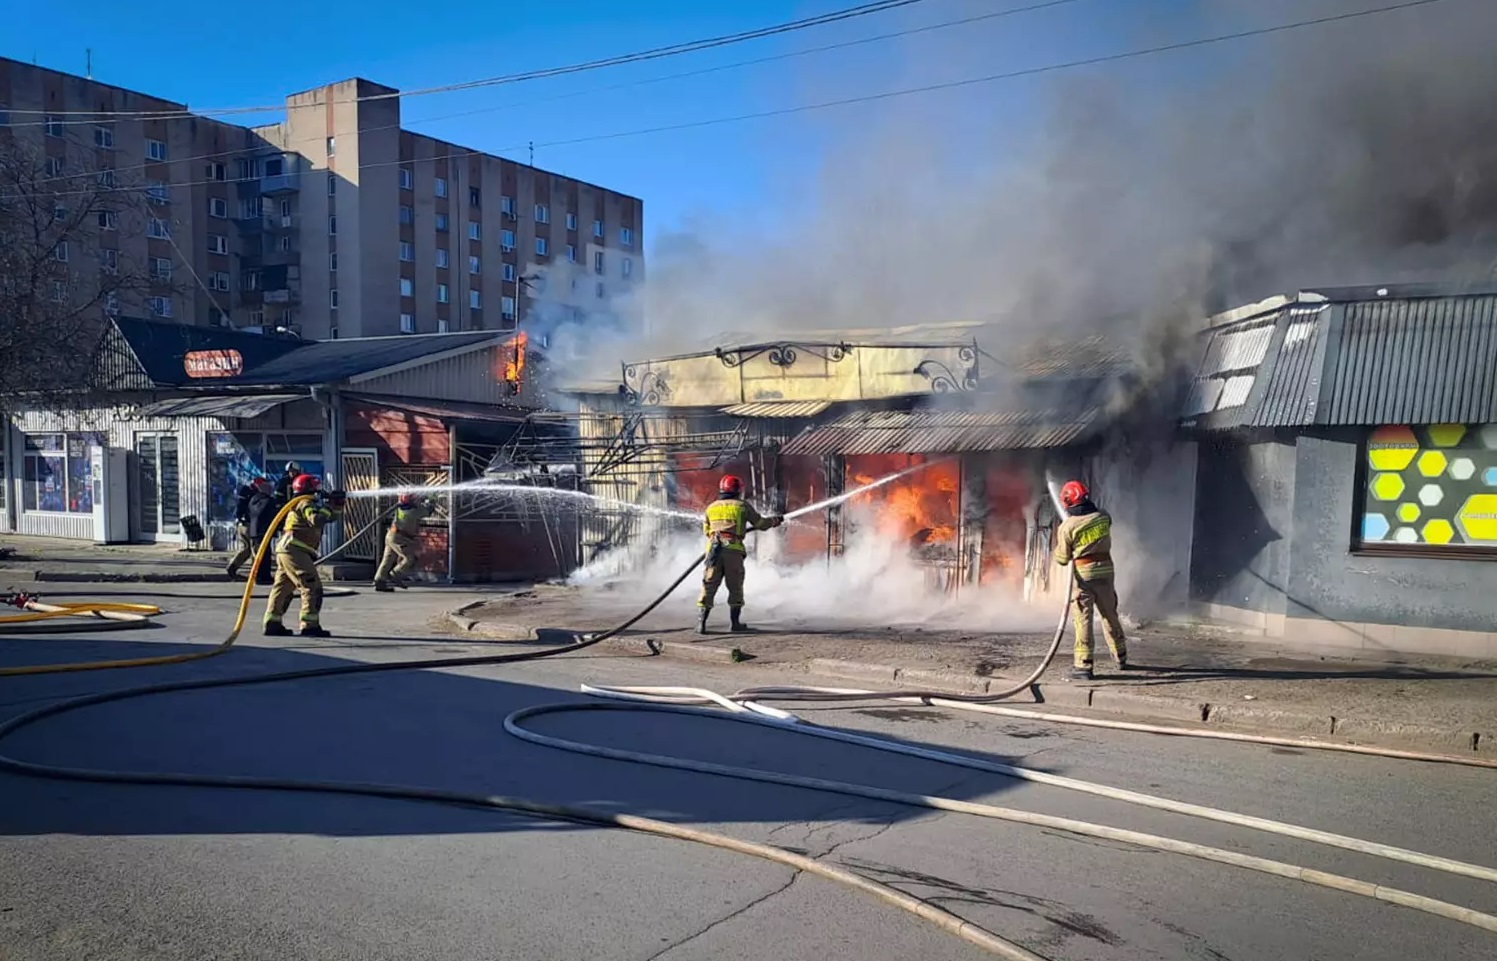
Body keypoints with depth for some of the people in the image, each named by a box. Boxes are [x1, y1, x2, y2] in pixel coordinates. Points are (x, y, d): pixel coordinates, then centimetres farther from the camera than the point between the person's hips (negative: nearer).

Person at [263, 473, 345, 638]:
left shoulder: (309, 505, 22)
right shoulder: (306, 504, -7)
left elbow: (331, 517, 22)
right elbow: (317, 520, -26)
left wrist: (337, 505, 5)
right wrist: (327, 506, -12)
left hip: (285, 551, 10)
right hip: (295, 551, -10)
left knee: (283, 587, 13)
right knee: (312, 587, -12)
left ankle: (272, 624, 17)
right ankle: (310, 625, -16)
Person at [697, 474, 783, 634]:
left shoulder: (711, 507, 18)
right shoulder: (742, 505, 9)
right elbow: (761, 523, 15)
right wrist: (775, 520, 33)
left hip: (714, 549, 2)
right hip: (733, 550, -2)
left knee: (709, 586, 3)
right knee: (735, 587, 11)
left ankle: (702, 622, -6)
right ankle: (736, 622, 14)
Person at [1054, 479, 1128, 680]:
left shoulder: (1067, 526, -13)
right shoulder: (1103, 516, -2)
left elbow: (1062, 559, -5)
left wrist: (1057, 543, 13)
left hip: (1083, 575, -5)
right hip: (1105, 571, 5)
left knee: (1083, 620, -2)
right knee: (1110, 616, 19)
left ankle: (1083, 665, -5)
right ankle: (1121, 658, 33)